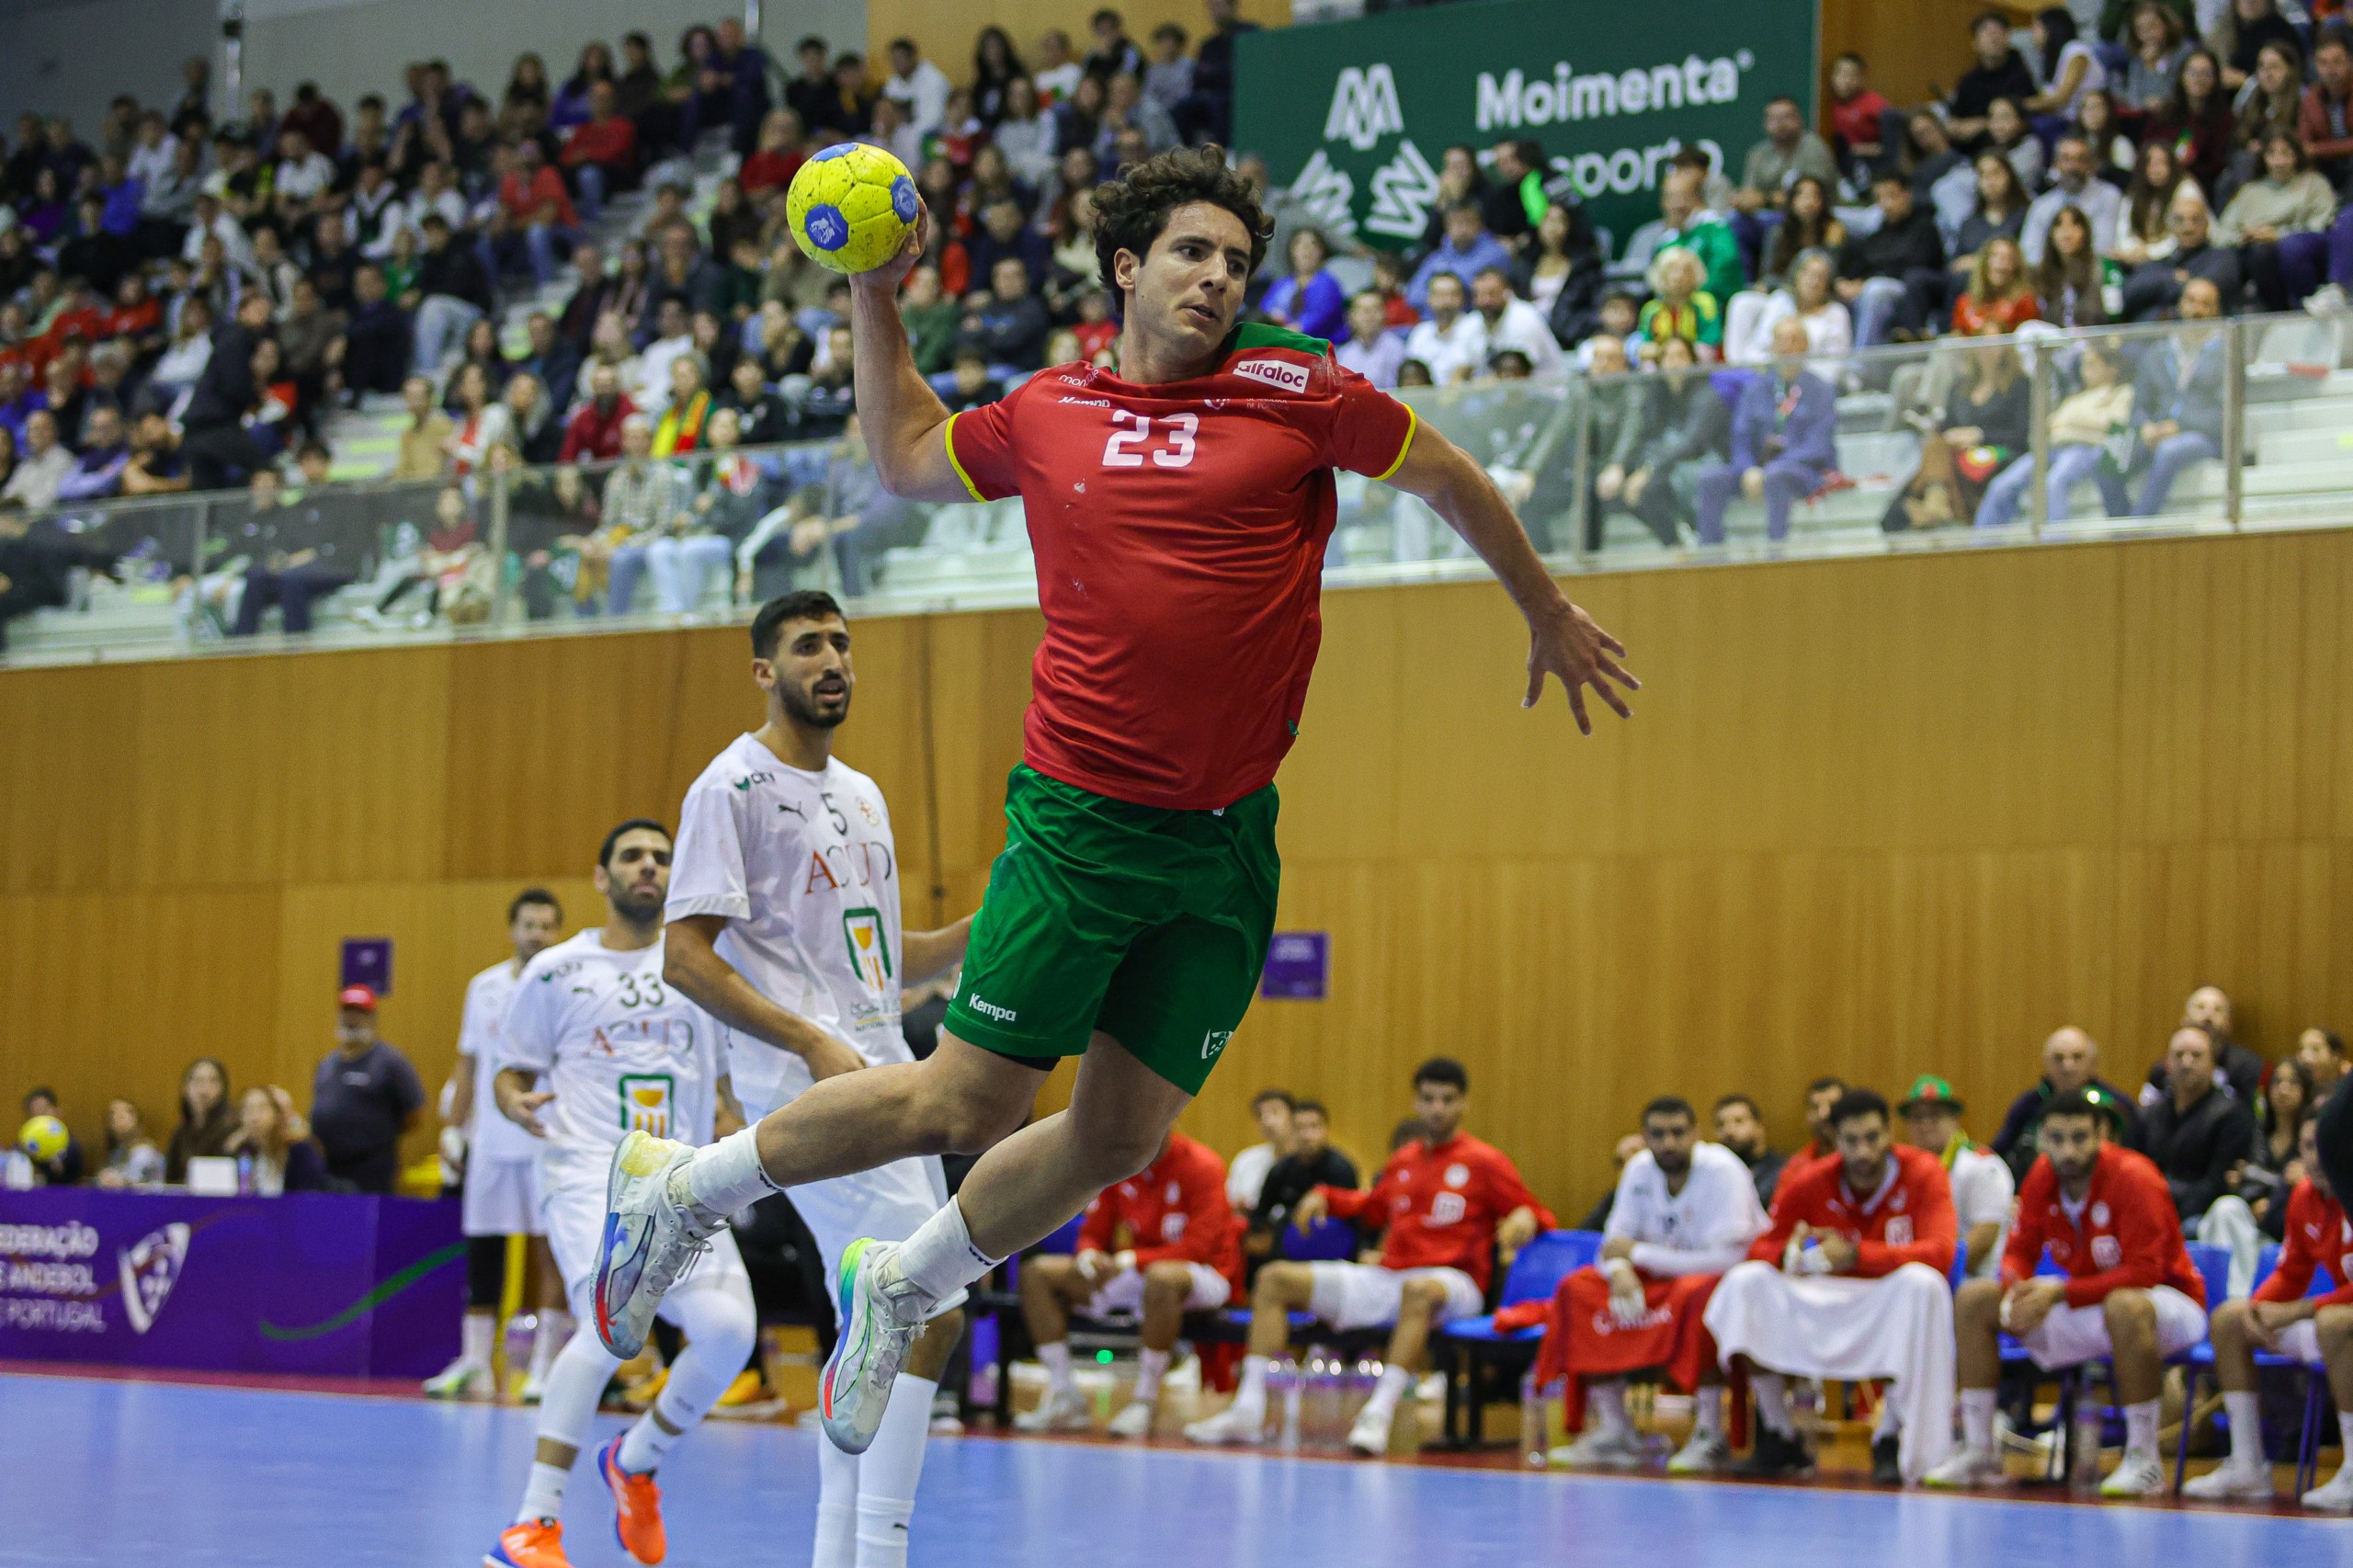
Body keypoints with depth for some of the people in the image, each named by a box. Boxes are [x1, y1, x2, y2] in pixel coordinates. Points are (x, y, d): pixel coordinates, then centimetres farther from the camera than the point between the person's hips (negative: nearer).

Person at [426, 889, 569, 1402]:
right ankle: (473, 1364, 13)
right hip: (490, 1142, 5)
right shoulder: (484, 987, 12)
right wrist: (453, 1126, 13)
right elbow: (468, 1064, 18)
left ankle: (545, 1368, 1)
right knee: (481, 1250, 6)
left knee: (553, 1255, -4)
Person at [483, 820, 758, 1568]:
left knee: (728, 1327, -19)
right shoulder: (556, 970, 7)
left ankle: (635, 1463, 12)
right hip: (590, 1172, -4)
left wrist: (734, 1145, 6)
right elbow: (511, 1069, 13)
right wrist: (517, 1103, -10)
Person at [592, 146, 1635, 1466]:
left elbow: (1451, 477, 13)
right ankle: (685, 1189, 15)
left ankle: (905, 1287, 28)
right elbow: (906, 457, 24)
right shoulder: (1044, 415, 4)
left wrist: (1550, 615, 22)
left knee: (1120, 1140, 4)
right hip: (1080, 821, -1)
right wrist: (876, 300, 15)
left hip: (1229, 839, 2)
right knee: (964, 1106, -6)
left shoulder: (1295, 392, -1)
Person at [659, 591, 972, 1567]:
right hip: (809, 1084, -9)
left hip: (882, 1074, 9)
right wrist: (814, 1044, -21)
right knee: (929, 1316, -16)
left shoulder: (861, 794, 19)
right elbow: (685, 958, -13)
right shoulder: (735, 786, -7)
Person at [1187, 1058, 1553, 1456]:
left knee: (1420, 1290, -45)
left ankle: (1379, 1414, -51)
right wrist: (1325, 1197, 22)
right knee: (1275, 1279, -3)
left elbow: (1537, 1215, 3)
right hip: (1384, 1278, 7)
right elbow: (1372, 1207, 38)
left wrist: (1525, 1219, -20)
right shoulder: (1402, 1161, 20)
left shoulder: (1485, 1162, 3)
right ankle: (1248, 1411, -15)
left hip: (1452, 1281, -7)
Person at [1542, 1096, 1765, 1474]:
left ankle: (1710, 1438, -33)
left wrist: (1638, 1253, -21)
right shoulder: (1639, 1170, -1)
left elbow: (1726, 1258, -27)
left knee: (1700, 1294, -40)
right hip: (1664, 1281, 7)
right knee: (1578, 1291, -10)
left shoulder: (1722, 1170, -20)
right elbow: (1615, 1244, 1)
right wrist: (1620, 1270, -26)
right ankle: (1615, 1433, -10)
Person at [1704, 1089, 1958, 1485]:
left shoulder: (1923, 1173, -10)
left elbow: (1939, 1252, -22)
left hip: (1895, 1305, -3)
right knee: (1746, 1281, -19)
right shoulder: (1808, 1184, -3)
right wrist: (1789, 1255, -27)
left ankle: (1891, 1441, -25)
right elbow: (1762, 1248, 0)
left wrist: (1855, 1255, -33)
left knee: (1921, 1282, -37)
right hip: (1827, 1305, 3)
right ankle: (1779, 1440, -12)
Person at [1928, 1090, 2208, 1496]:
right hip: (2091, 1302, 7)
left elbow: (2143, 1273, -28)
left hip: (2167, 1301, -7)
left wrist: (2059, 1293, -34)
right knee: (1973, 1300, -2)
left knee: (2125, 1307, -44)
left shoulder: (2133, 1178, -24)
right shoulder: (2041, 1177, -4)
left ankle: (2143, 1460, -33)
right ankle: (1979, 1453, -1)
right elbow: (2020, 1250, 2)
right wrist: (2017, 1290, -23)